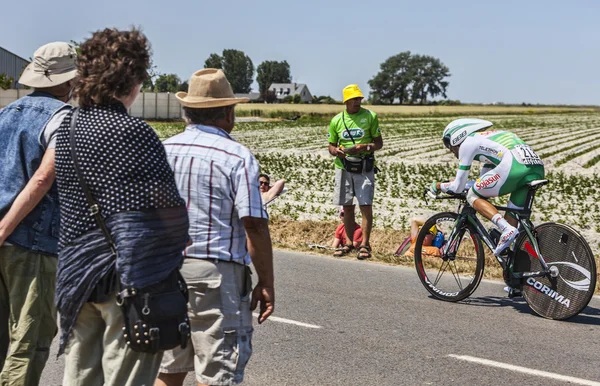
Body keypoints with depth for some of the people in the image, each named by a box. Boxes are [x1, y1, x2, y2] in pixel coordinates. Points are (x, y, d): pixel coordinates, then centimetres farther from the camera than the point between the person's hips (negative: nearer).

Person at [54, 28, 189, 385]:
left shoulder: (68, 126, 6)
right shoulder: (133, 131, -16)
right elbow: (167, 206, -15)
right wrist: (179, 239, 3)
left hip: (76, 271, 7)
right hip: (126, 275, -7)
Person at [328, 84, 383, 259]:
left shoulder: (370, 116, -1)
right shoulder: (337, 120, 5)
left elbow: (379, 143, 1)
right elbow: (331, 146, 13)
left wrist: (366, 147, -18)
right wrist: (336, 151, -11)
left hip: (364, 168, -3)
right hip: (343, 168, 3)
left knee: (366, 206, -9)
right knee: (347, 207, 9)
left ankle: (364, 244, -1)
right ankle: (349, 243, 21)